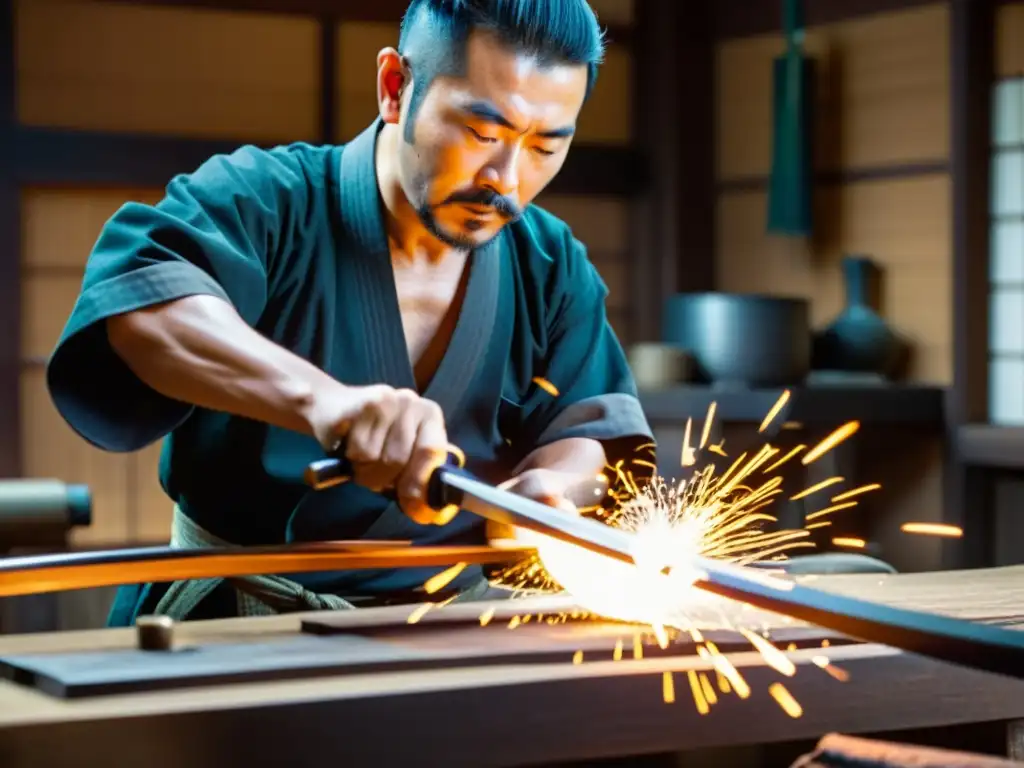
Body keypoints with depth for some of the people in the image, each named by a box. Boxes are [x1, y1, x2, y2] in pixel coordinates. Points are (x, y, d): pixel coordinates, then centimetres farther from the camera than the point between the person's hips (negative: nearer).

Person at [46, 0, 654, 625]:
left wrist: (546, 486, -17)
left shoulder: (553, 267, 5)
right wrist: (319, 397, -50)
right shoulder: (266, 202, -14)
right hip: (240, 618, -4)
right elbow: (136, 299, -34)